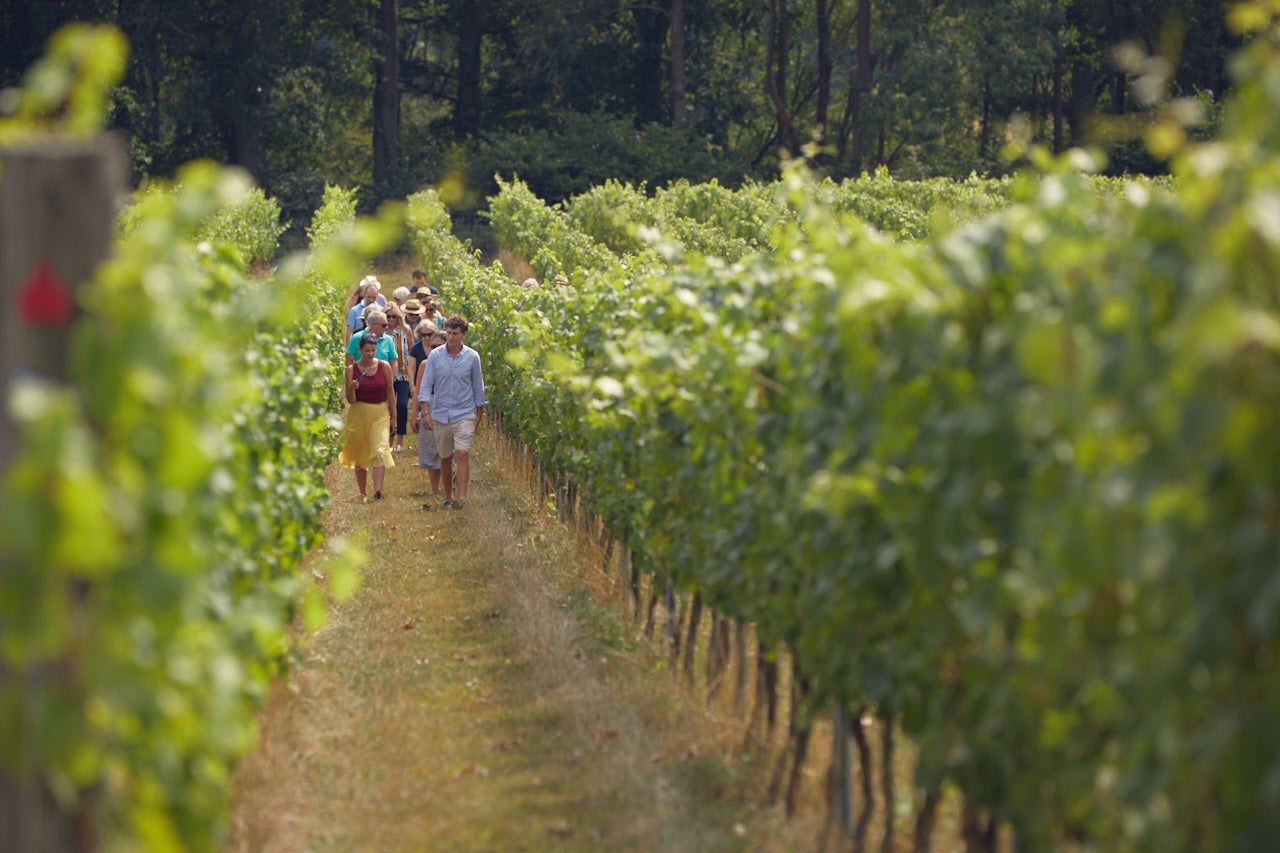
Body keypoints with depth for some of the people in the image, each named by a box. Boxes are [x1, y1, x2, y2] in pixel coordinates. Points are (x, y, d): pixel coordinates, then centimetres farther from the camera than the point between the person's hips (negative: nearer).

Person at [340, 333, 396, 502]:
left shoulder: (384, 367, 1)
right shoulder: (352, 369, -1)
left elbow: (390, 393, 9)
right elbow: (350, 400, -2)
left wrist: (393, 417, 10)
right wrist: (352, 389, -23)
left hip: (380, 414, -1)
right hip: (359, 413, 1)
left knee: (380, 451, -18)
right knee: (360, 456, 7)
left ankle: (378, 491, -28)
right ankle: (363, 493, 20)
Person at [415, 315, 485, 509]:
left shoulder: (472, 357, 0)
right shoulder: (435, 356, -1)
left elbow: (478, 387, 9)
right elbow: (426, 385, -1)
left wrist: (479, 413, 12)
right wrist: (425, 411, -10)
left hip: (464, 415, -2)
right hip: (441, 415, 2)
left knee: (462, 454, -15)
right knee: (445, 458, 10)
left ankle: (462, 497, -20)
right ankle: (448, 497, 22)